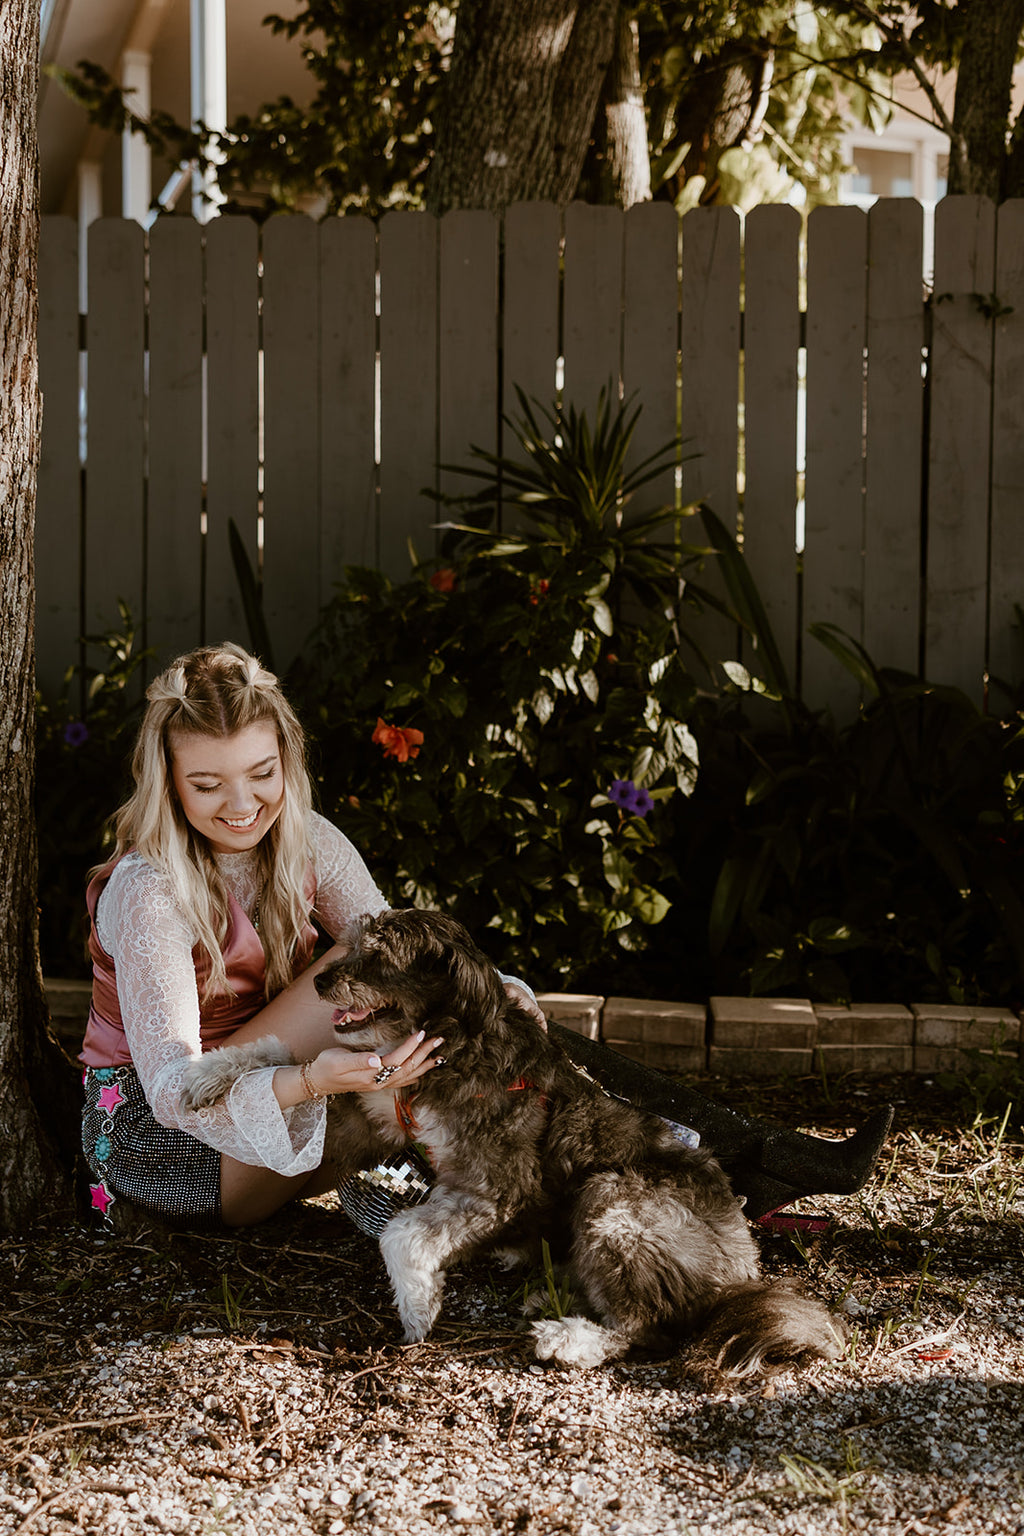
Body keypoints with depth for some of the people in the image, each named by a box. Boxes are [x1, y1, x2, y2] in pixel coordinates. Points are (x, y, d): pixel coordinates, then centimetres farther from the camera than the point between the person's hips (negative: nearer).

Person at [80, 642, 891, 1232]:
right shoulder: (148, 892, -22)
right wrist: (307, 1083, -49)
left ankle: (740, 1162, -20)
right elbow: (171, 1084, -31)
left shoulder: (306, 843, -2)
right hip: (157, 1141, -6)